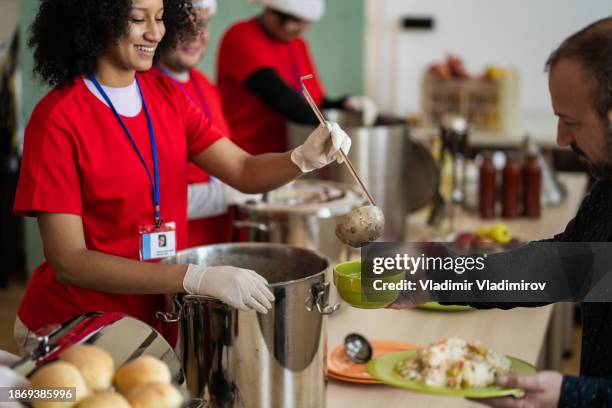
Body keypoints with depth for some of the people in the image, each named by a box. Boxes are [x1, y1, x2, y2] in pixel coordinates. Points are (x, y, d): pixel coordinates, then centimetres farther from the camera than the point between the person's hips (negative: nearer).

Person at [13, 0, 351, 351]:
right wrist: (198, 278, -33)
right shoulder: (58, 119, -19)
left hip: (156, 318, 6)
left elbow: (245, 171, -4)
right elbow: (70, 263, -24)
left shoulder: (167, 96, 1)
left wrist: (304, 158, -26)